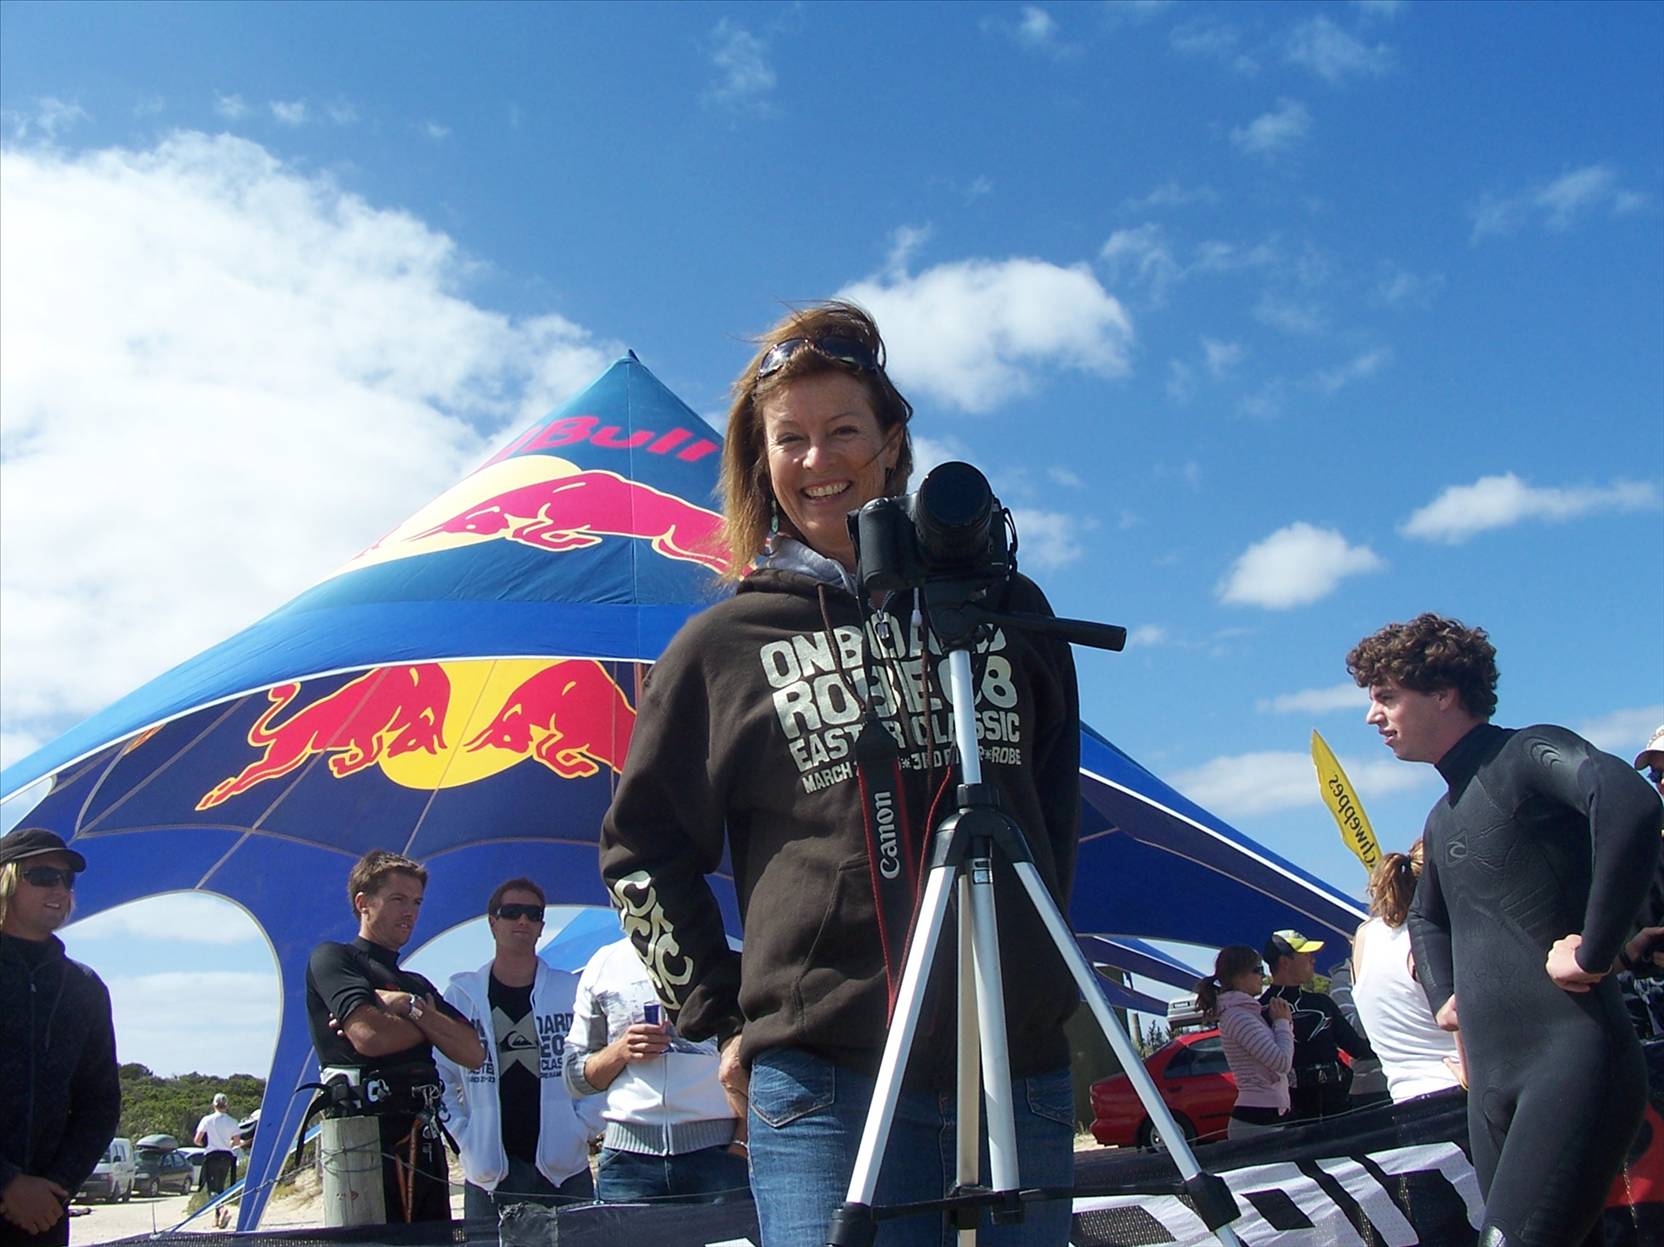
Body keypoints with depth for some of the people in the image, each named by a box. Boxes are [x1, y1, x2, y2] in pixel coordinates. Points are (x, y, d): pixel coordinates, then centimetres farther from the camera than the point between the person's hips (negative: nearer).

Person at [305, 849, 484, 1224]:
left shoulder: (418, 985, 23)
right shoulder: (332, 957, 2)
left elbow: (473, 1053, 9)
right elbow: (368, 1036, -16)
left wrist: (412, 1008, -4)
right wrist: (431, 1022, 4)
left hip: (425, 1145, 7)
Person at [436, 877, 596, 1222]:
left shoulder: (572, 991, 4)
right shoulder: (462, 995, 5)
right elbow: (441, 1080, 6)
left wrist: (585, 1126, -2)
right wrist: (466, 1139, -3)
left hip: (565, 1168, 0)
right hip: (489, 1173, 0)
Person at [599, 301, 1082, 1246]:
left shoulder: (1005, 607, 8)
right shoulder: (727, 644, 3)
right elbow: (641, 849, 10)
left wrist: (1045, 975, 13)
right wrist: (720, 1018, 5)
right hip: (826, 1080, -2)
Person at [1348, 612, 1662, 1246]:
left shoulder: (1526, 755, -7)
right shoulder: (1443, 818, 20)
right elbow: (1427, 915, 39)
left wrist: (1592, 951, -24)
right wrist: (1443, 994, 21)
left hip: (1572, 1063, -9)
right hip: (1491, 1085, 9)